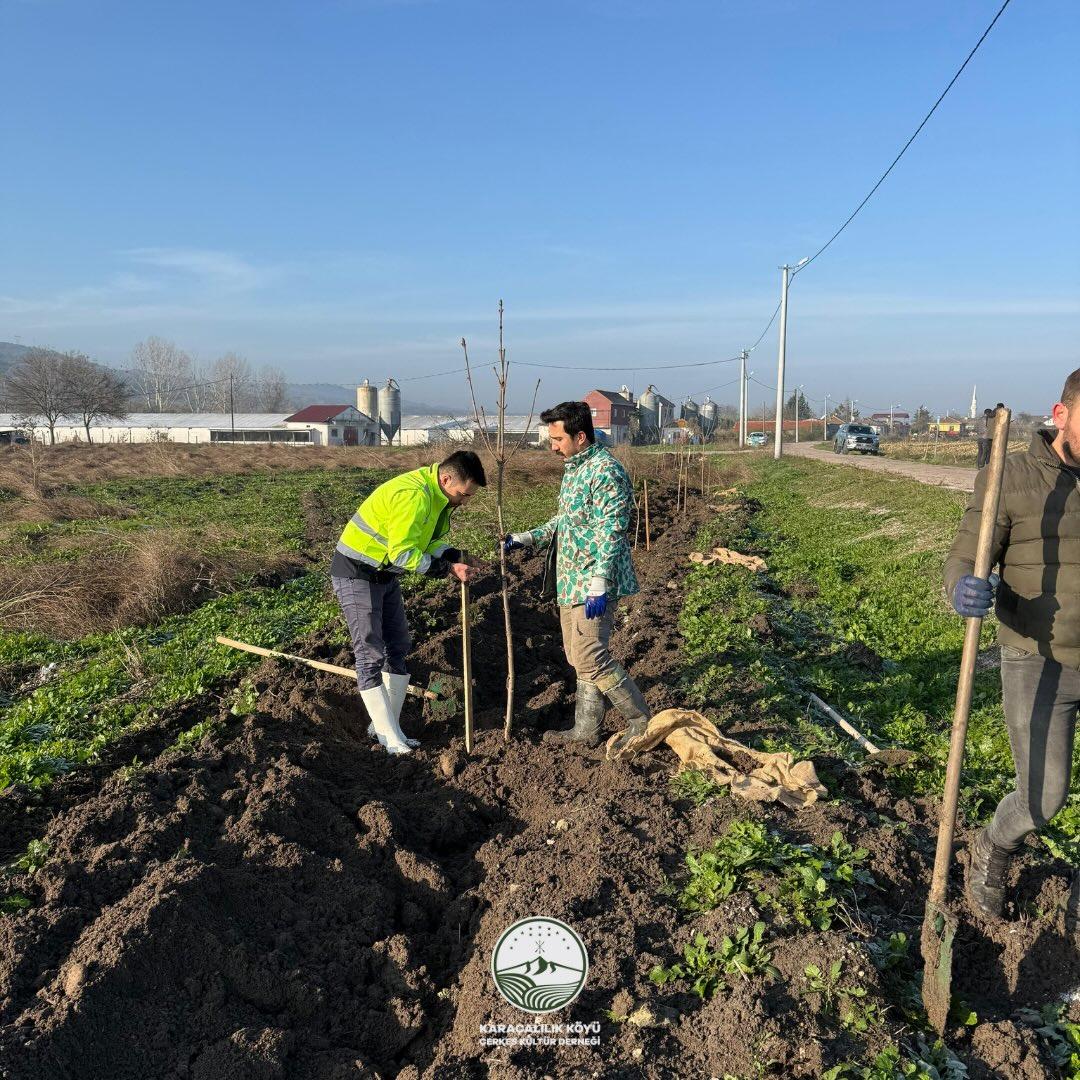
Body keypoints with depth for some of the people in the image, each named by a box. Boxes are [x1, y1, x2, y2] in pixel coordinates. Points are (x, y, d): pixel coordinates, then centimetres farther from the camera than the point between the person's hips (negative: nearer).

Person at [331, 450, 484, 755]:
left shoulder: (438, 494, 2)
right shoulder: (413, 494, -29)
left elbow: (427, 541, 9)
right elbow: (402, 553, -29)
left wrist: (455, 560, -9)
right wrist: (447, 569, -23)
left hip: (385, 576, 10)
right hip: (356, 575, -10)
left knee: (398, 649, 11)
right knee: (371, 656, -5)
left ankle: (386, 725, 21)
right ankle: (388, 735, 2)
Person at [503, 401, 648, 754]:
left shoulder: (606, 471, -17)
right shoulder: (573, 468, 14)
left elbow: (611, 533, -22)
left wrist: (599, 584, -25)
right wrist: (525, 538, 16)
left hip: (593, 583, -10)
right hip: (571, 582, 10)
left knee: (591, 658, -8)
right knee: (580, 657, 15)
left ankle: (641, 721, 8)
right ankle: (586, 728, 26)